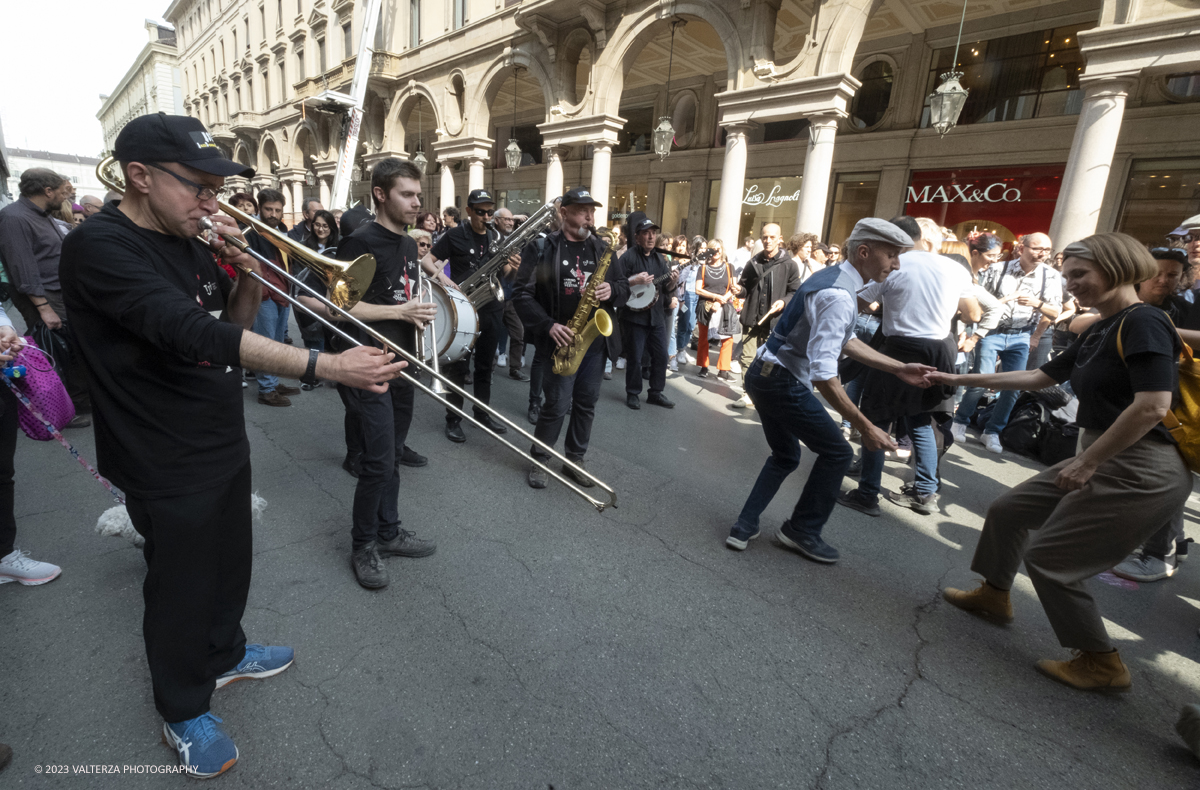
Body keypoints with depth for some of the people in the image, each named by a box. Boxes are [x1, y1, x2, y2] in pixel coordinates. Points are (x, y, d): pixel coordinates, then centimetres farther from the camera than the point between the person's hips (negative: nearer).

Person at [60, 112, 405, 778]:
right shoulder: (99, 245, -22)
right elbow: (192, 332, -36)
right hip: (166, 462, -7)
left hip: (225, 442, 8)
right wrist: (326, 366, -43)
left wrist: (249, 275, -11)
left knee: (230, 562, 23)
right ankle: (183, 711, 36)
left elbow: (232, 324, 10)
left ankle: (225, 655, 49)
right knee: (181, 587, 11)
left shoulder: (190, 241, 4)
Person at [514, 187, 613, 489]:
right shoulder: (541, 248, -4)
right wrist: (549, 325, -18)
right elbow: (522, 293, -8)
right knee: (557, 405, -3)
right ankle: (538, 460, 19)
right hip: (561, 339, -5)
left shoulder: (602, 249, 10)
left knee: (586, 403, 11)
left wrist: (610, 290, -9)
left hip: (596, 339, 5)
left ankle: (574, 460, 27)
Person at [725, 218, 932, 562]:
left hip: (763, 375, 10)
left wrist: (898, 368, 15)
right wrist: (866, 427, -25)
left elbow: (845, 341, 19)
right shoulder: (839, 296, -23)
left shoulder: (831, 277, 10)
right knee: (837, 452, 6)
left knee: (785, 456, 23)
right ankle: (802, 530, 21)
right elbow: (823, 374, -30)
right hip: (783, 382, -10)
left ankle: (744, 526, 21)